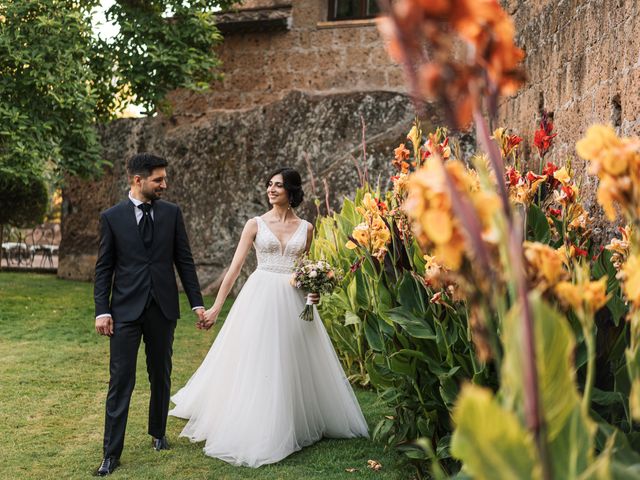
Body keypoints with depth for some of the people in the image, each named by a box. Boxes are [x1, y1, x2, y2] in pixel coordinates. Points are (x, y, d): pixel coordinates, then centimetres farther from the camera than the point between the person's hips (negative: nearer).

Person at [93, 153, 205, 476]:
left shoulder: (172, 213, 4)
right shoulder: (112, 217, 0)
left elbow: (184, 261, 6)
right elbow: (103, 268, 1)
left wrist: (197, 303, 3)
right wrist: (102, 311, -6)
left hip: (163, 307, 2)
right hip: (126, 309, -2)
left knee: (161, 376, 14)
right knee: (120, 381, -2)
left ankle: (158, 432, 33)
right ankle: (112, 452, 4)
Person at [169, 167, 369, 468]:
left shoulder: (305, 228, 7)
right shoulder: (255, 224, 0)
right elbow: (235, 268, -3)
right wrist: (215, 308, -8)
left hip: (293, 302, 2)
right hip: (260, 298, -2)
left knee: (294, 363, 9)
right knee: (256, 365, 0)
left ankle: (292, 426, 28)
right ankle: (256, 432, 14)